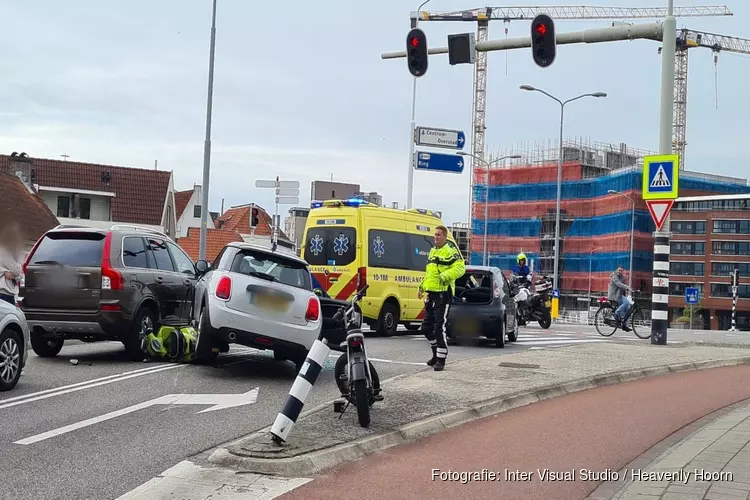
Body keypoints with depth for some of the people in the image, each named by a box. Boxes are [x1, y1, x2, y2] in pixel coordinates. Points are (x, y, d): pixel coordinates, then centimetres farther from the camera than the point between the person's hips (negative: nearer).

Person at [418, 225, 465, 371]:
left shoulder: (451, 250, -8)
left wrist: (445, 276, -30)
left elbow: (460, 268, -20)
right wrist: (423, 285, 25)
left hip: (443, 293, -9)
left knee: (439, 327, -10)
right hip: (431, 293, 9)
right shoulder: (433, 251, 20)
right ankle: (436, 354, 28)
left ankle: (441, 359, -3)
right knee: (427, 327, 12)